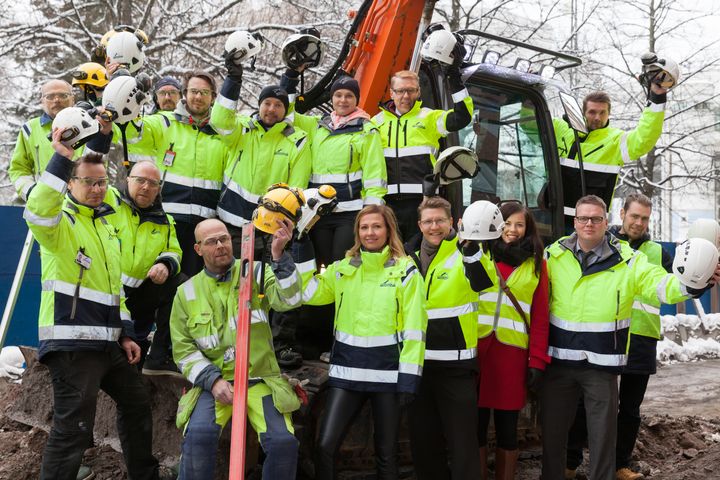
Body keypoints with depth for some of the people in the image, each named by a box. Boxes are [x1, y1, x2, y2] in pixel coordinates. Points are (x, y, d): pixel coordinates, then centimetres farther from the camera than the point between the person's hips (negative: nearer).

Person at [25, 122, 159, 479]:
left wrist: (125, 333, 17)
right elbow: (37, 212, -33)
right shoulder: (60, 222, -7)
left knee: (137, 404, 21)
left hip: (107, 342, 9)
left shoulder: (106, 225, 18)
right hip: (71, 342, -9)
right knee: (74, 427, -11)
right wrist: (61, 159, -35)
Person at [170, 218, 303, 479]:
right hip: (212, 381, 1)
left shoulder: (256, 272, 3)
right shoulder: (186, 293, 8)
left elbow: (288, 299, -15)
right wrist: (213, 380, -8)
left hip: (260, 379, 0)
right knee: (198, 435, -27)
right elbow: (182, 348, 7)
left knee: (284, 442, -19)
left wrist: (278, 255, -30)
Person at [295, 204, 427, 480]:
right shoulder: (342, 269, 8)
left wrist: (409, 377, -11)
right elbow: (303, 293, 4)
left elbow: (414, 328, -5)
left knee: (386, 454, 9)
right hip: (347, 369, 2)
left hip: (387, 371, -2)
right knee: (324, 447, -8)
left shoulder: (405, 271, -1)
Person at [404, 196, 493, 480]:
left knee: (462, 441, 0)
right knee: (422, 441, 14)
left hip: (456, 365, -5)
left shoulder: (464, 253, -5)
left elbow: (484, 282, -27)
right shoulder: (410, 257, 9)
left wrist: (472, 248, -42)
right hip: (417, 363, 5)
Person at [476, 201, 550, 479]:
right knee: (476, 426, 4)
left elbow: (540, 316, 3)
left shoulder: (536, 264, 9)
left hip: (512, 352, 0)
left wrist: (538, 361, -3)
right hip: (476, 349, 0)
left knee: (507, 429, 7)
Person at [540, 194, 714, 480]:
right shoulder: (553, 255, 0)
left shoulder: (627, 260, -3)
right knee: (552, 429, 15)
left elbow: (660, 284, -11)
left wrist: (693, 283, -27)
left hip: (602, 365, -1)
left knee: (603, 433, 10)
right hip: (558, 361, 2)